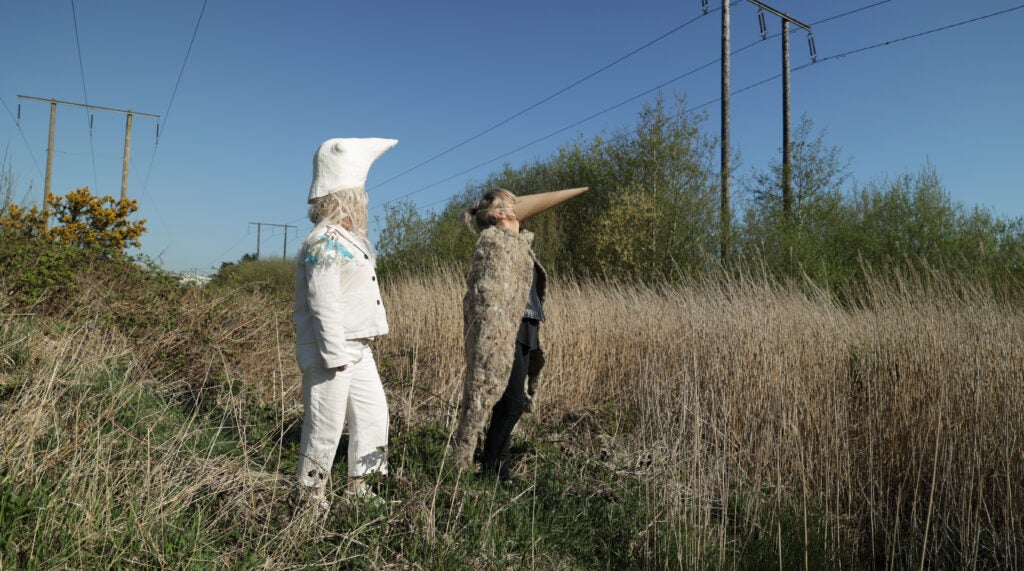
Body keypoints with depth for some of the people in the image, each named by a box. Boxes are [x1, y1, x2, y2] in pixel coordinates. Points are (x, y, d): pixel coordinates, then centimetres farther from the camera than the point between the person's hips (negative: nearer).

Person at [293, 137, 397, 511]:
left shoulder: (347, 240, 13)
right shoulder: (325, 244, -17)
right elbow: (324, 305, -22)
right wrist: (336, 355, -22)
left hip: (357, 349, 10)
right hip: (330, 352, -10)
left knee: (373, 413, 16)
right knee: (325, 427, 1)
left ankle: (357, 484, 30)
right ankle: (312, 496, 18)